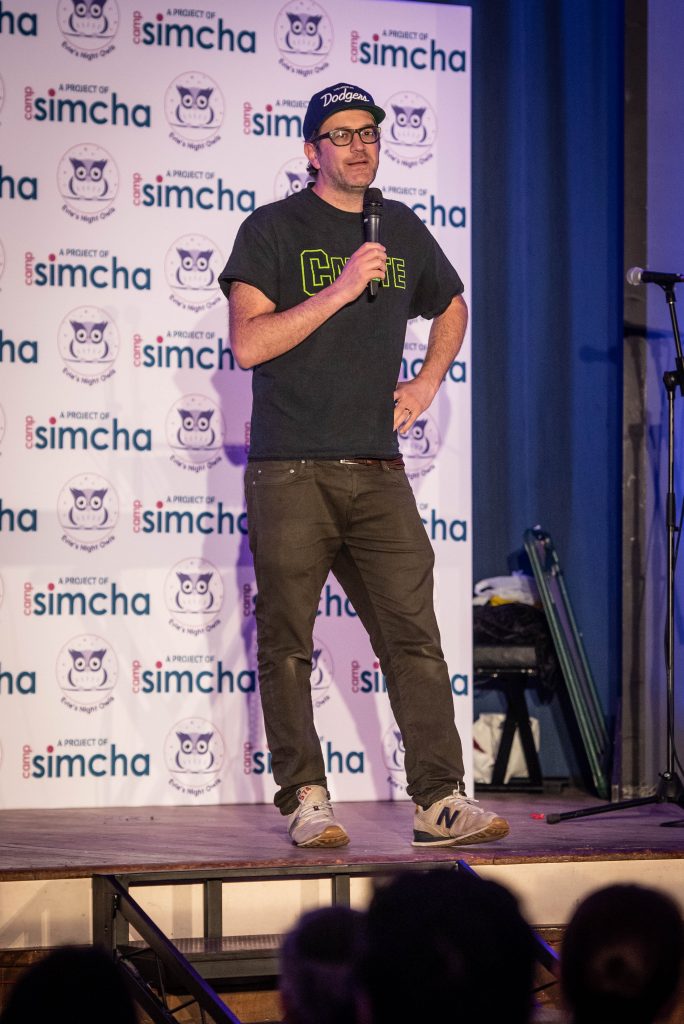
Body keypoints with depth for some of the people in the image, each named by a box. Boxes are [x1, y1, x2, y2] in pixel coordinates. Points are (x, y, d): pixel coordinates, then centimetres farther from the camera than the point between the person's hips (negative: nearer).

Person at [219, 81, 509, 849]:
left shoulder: (403, 230, 14)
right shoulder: (273, 229, 0)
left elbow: (452, 305, 34)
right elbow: (248, 342, -12)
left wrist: (428, 382, 18)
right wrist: (341, 289, -16)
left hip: (377, 469, 4)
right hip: (289, 470, -4)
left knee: (415, 637, -2)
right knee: (287, 645, -1)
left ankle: (440, 801, -1)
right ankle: (305, 801, 6)